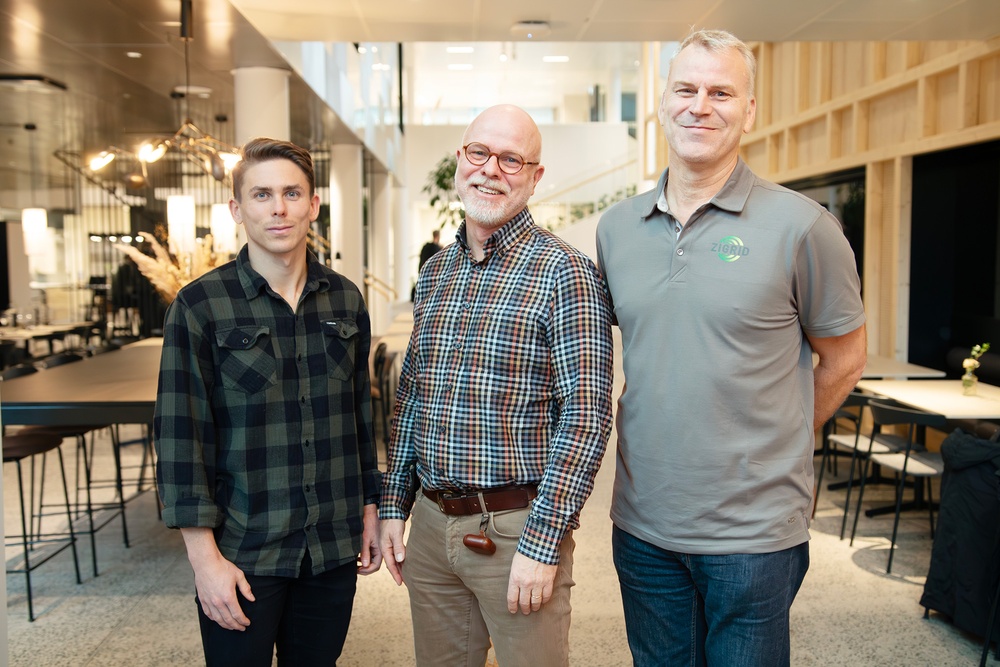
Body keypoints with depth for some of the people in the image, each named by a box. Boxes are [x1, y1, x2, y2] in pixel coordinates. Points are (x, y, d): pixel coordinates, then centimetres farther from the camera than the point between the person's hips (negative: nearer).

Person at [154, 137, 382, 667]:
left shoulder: (345, 299, 3)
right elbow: (180, 435, -9)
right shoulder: (200, 305, -8)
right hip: (242, 553, -3)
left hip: (334, 545, 4)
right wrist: (205, 557, -11)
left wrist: (370, 508, 11)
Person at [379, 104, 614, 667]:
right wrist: (393, 505, 11)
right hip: (430, 525, 6)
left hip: (516, 529, -5)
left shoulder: (564, 272, -11)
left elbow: (585, 416, -15)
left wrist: (542, 542, -17)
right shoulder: (435, 271, 9)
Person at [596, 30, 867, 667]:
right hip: (642, 521, 4)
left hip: (754, 529, -4)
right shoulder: (616, 226, 3)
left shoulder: (801, 226, -10)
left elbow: (844, 358, 0)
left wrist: (773, 445, 6)